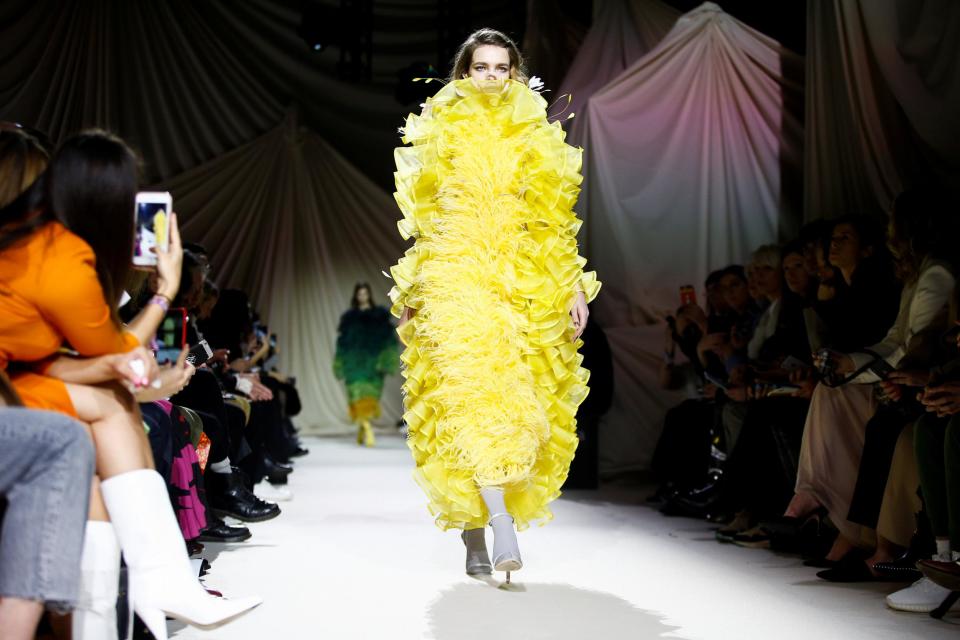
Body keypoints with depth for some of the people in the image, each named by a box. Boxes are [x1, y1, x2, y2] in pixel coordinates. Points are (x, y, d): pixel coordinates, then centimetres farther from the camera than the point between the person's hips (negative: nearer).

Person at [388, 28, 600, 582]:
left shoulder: (536, 137, 14)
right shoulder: (441, 133, 12)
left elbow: (557, 220, 11)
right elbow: (421, 220, 14)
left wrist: (576, 288, 3)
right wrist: (410, 291, 10)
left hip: (526, 286, 2)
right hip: (456, 278, -2)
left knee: (520, 397, -2)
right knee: (474, 388, -20)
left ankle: (472, 517, 10)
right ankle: (500, 523, -25)